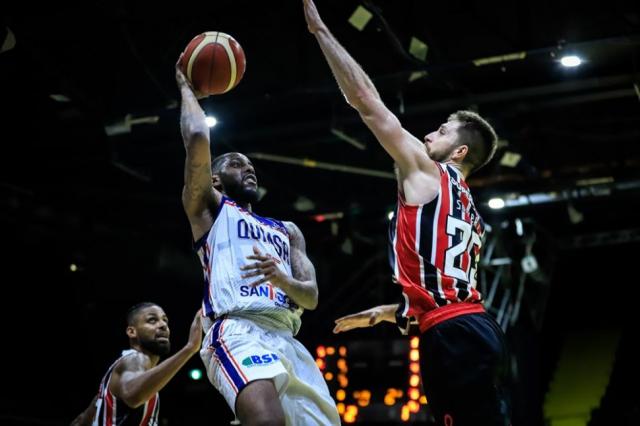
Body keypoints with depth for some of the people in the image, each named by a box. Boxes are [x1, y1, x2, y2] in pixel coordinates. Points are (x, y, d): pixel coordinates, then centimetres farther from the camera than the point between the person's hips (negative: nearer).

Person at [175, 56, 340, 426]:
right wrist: (186, 86, 20)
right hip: (239, 332, -6)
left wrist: (282, 280, -3)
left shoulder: (287, 231, 33)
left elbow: (312, 297, 19)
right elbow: (197, 138, 3)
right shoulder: (209, 208, 20)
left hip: (287, 340, 6)